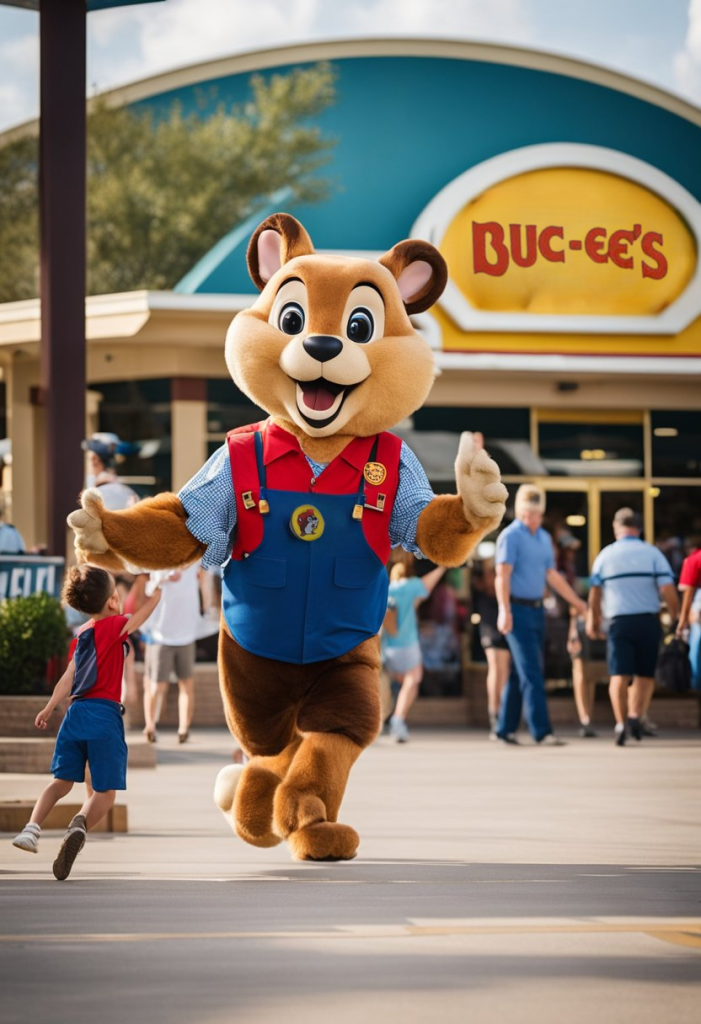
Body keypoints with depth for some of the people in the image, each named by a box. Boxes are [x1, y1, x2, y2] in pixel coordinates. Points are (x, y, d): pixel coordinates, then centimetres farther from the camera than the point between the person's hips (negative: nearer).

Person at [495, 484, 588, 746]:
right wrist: (504, 611, -26)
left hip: (536, 610, 8)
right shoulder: (511, 536, -9)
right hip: (518, 610, -8)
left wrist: (577, 602, 24)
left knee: (519, 672, 10)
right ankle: (542, 731, -14)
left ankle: (505, 729, 17)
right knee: (531, 673, -11)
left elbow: (552, 575, 23)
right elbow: (503, 576, -16)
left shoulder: (544, 538, 15)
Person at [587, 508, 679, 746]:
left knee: (619, 675, -1)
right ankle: (636, 716, -9)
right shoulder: (652, 554, 2)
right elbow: (668, 590, -7)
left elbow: (595, 594, 8)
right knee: (645, 674, 10)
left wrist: (594, 621, 22)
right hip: (648, 620, 0)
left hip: (618, 622, 0)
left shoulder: (605, 555, 6)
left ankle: (621, 722, -15)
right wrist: (676, 619, 4)